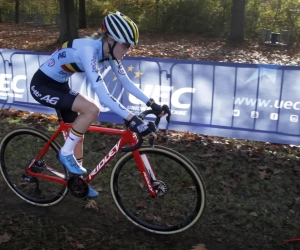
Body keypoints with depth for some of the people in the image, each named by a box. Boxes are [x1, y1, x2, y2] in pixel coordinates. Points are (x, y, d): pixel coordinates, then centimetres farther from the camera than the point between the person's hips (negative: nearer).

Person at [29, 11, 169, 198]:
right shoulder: (88, 49, -33)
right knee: (92, 109, -26)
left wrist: (152, 104, -9)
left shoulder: (109, 51, -8)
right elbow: (103, 94, -40)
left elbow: (126, 82, -2)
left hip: (60, 85, 9)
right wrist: (132, 119, -44)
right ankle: (65, 153, -5)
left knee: (78, 133, 11)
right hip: (42, 85, -9)